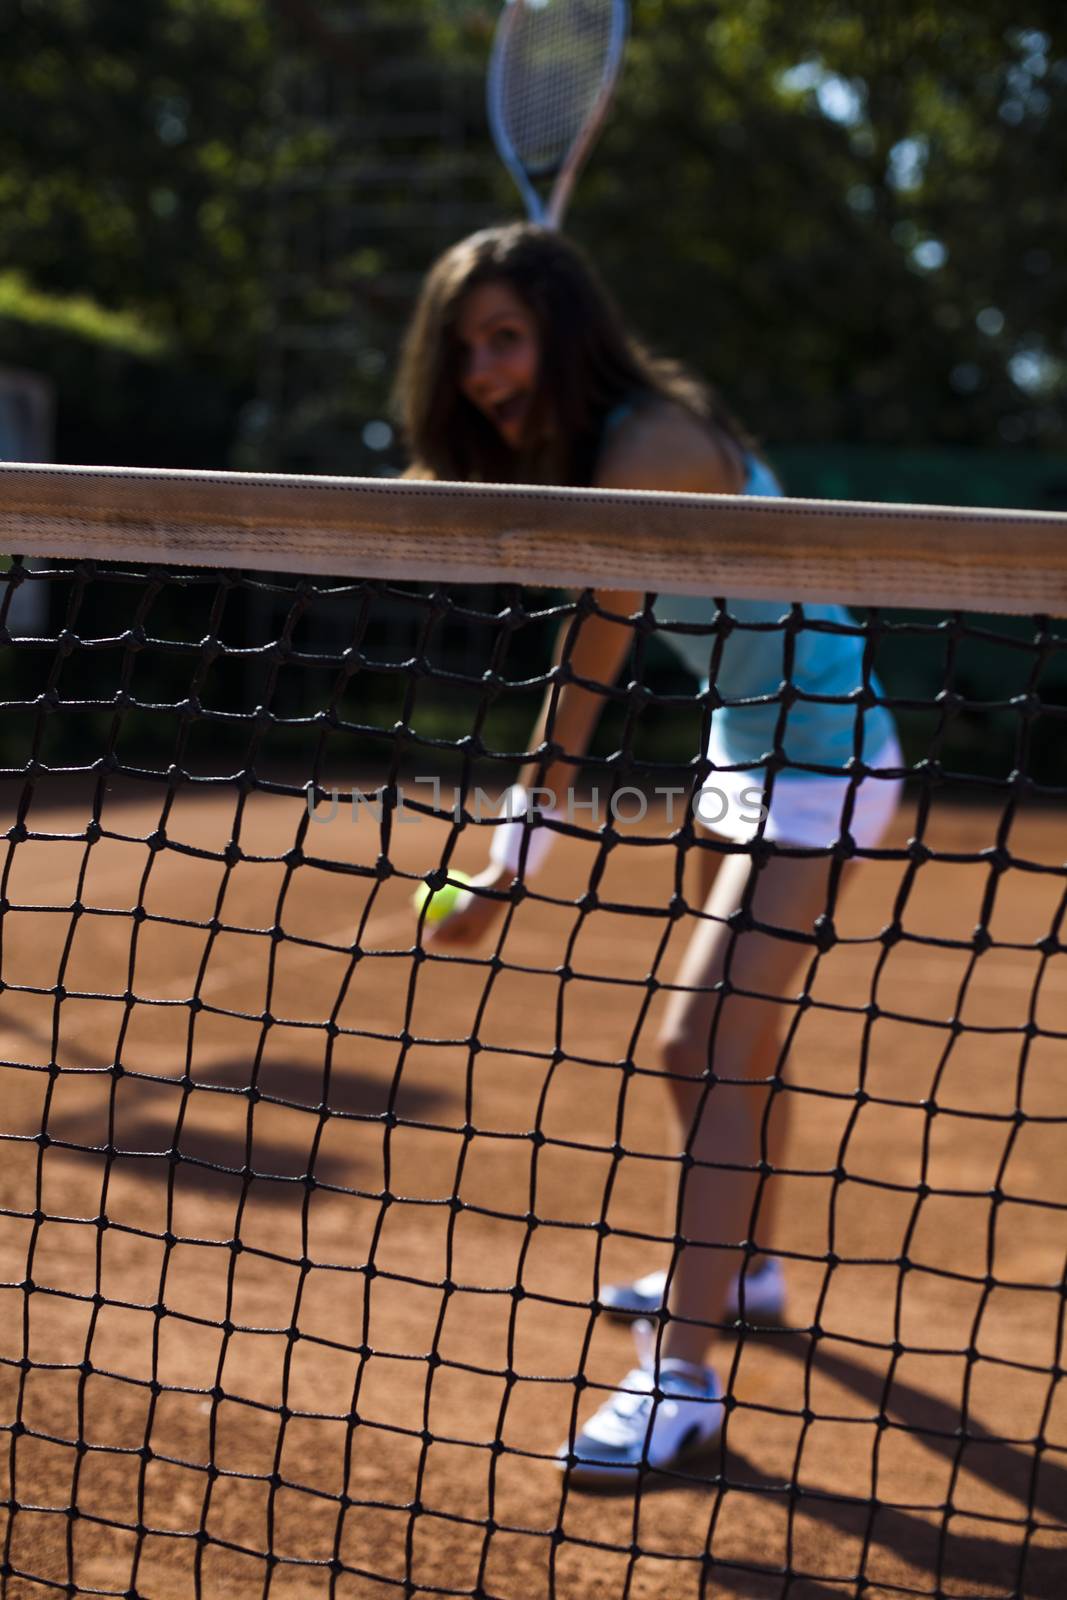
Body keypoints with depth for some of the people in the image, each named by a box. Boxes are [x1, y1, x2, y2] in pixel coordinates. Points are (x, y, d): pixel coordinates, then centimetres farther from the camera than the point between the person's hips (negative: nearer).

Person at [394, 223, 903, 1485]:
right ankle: (739, 1270, 41)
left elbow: (585, 678, -28)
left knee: (700, 1048, -18)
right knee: (739, 1032, 22)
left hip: (817, 760, -10)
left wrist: (511, 865, -29)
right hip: (748, 751, 10)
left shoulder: (647, 451, -25)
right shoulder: (598, 443, 3)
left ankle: (679, 1379, -19)